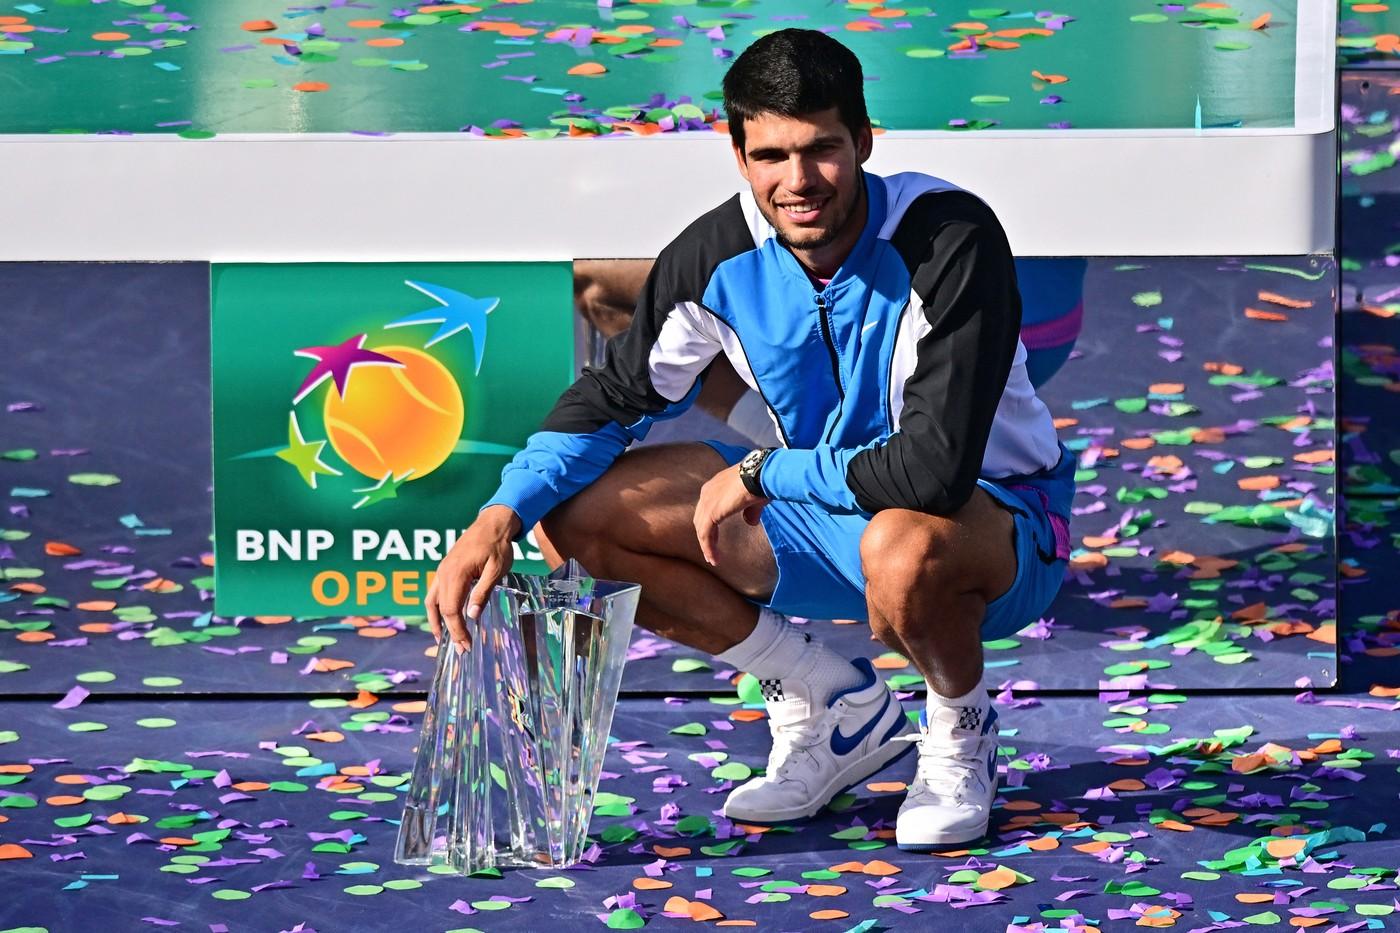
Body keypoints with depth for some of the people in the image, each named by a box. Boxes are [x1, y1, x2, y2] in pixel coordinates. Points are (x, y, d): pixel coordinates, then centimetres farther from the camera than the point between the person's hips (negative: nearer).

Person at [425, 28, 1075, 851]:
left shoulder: (951, 237, -28)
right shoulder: (718, 255, -11)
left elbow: (934, 469, -35)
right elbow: (614, 397, 0)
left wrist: (762, 472, -23)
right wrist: (500, 518, -16)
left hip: (996, 517, -6)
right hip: (825, 516, 6)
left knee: (903, 546, -43)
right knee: (578, 515, -8)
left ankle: (961, 727, -5)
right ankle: (838, 705, 5)